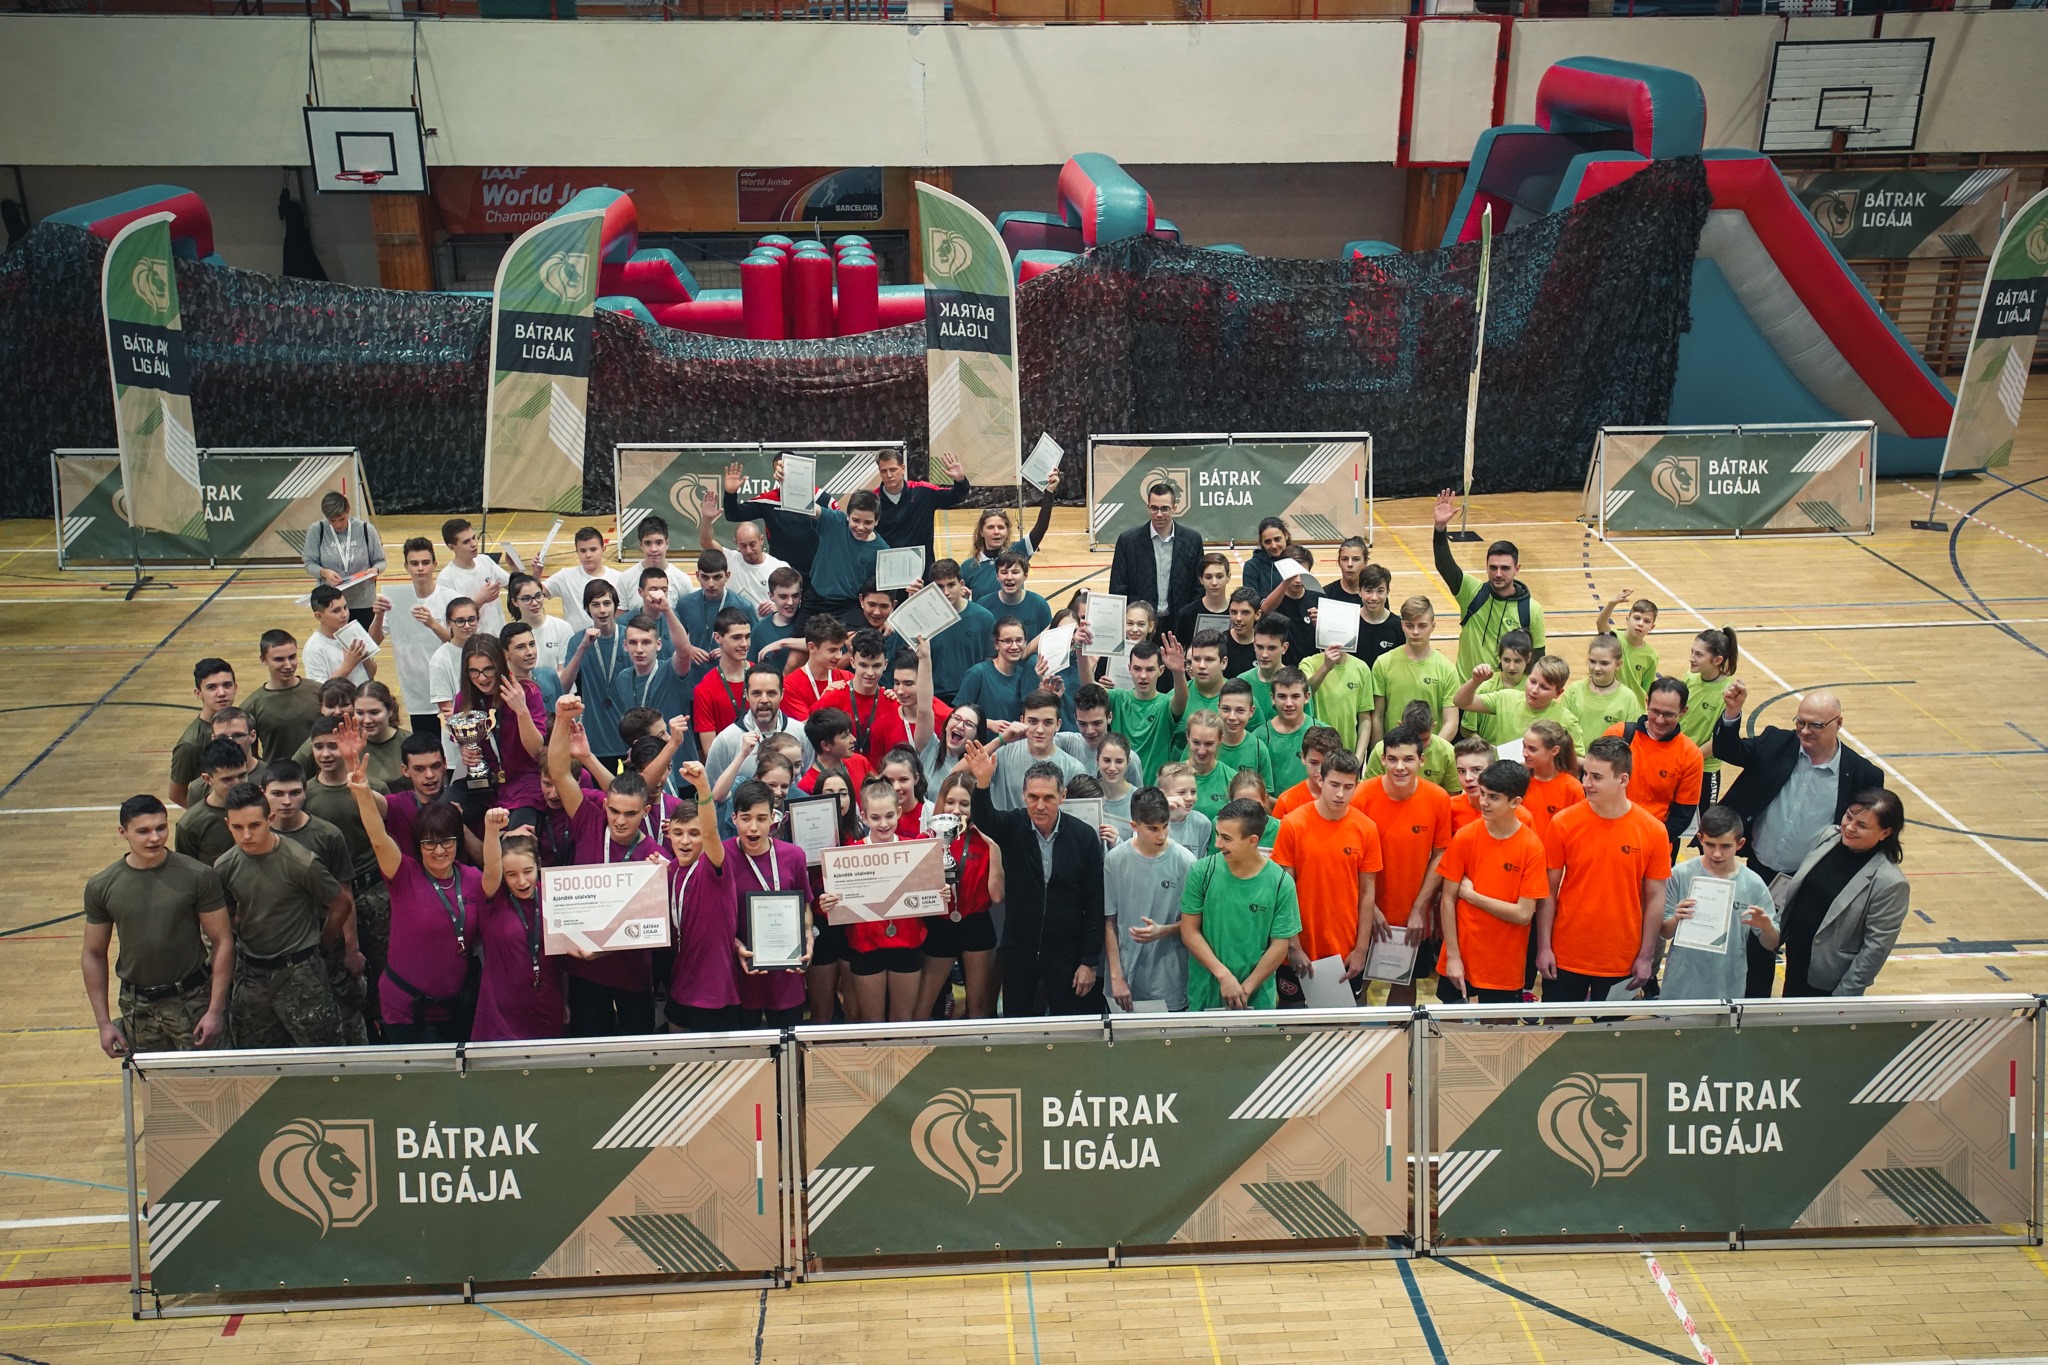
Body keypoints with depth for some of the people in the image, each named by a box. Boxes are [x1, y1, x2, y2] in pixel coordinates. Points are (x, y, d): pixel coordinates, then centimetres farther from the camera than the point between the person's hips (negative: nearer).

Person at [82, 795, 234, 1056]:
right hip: (137, 1008, 2)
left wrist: (215, 1010, -11)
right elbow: (93, 955, 7)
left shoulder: (198, 876, -10)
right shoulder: (102, 887, -2)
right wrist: (103, 1023, 3)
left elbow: (222, 942, -7)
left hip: (193, 1001, -2)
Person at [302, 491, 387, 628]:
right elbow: (310, 564, 0)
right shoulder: (316, 531, -4)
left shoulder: (366, 530, -4)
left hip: (363, 602, 0)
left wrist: (375, 570, -18)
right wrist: (324, 572, -20)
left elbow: (380, 561, 4)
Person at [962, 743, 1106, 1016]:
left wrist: (1090, 961, -6)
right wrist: (982, 784, -49)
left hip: (1066, 953, -1)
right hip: (1017, 950, 1)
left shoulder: (1085, 837, -8)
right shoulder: (1012, 827, -6)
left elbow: (1095, 904, -5)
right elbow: (984, 819, -29)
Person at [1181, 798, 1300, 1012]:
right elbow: (1190, 931, -6)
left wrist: (1245, 989, -10)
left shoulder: (1281, 883, -10)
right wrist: (1224, 975, -15)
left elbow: (1279, 946, -6)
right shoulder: (1202, 872, -8)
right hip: (1204, 994, 1)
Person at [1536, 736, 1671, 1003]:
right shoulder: (1563, 823, -9)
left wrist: (1645, 957, -1)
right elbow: (1548, 891, -3)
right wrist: (1543, 947, -5)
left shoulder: (1653, 831, -8)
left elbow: (1655, 897, -1)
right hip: (1565, 957, 0)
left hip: (1621, 961, 0)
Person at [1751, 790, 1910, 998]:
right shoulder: (1827, 838, -5)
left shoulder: (1889, 883, -22)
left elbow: (1876, 947, -18)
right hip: (1794, 961, 6)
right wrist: (1772, 930, 7)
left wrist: (1844, 997, -16)